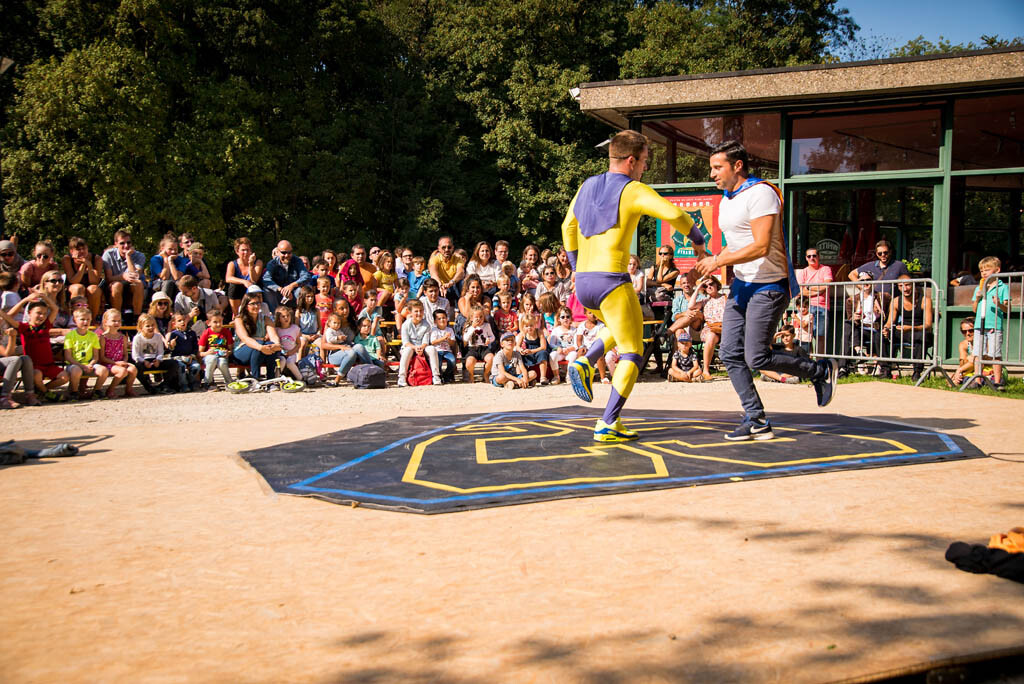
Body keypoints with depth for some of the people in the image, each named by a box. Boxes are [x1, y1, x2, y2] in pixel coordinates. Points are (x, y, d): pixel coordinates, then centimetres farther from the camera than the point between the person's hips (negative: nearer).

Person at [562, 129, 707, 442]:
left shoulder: (587, 186, 14)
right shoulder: (633, 191, -7)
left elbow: (568, 226, 24)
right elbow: (674, 214, -19)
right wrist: (697, 239, -2)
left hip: (582, 283, 7)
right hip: (612, 281, -7)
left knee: (620, 328, 33)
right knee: (632, 354, 4)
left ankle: (584, 363, 9)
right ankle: (607, 424, -4)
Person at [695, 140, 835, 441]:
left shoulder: (760, 193, -16)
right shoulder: (726, 202, 15)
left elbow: (760, 247, -24)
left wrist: (718, 261, -20)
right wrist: (711, 262, 6)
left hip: (768, 287, -9)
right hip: (741, 285, 9)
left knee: (757, 358, -9)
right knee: (730, 354, 0)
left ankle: (821, 371, 13)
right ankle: (756, 420, 7)